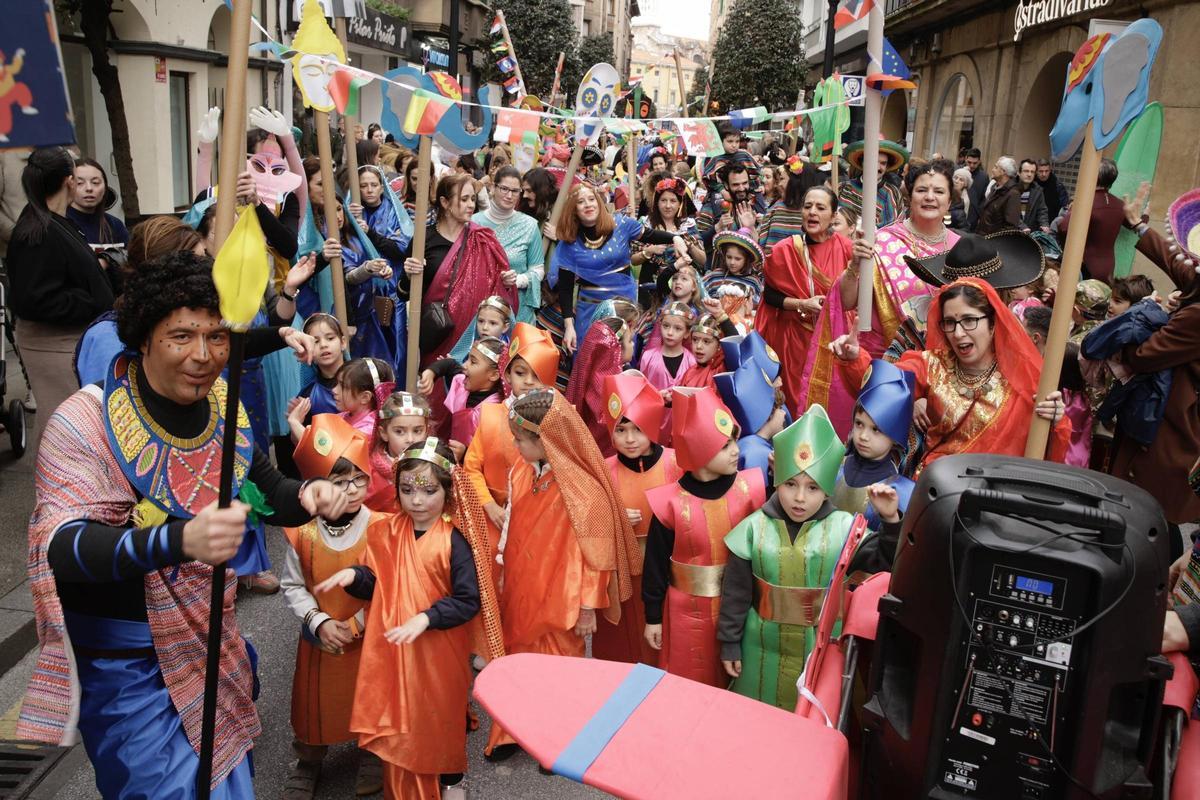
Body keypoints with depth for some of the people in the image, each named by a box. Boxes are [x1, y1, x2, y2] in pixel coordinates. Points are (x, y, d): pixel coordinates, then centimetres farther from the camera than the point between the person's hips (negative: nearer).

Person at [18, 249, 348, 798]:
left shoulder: (222, 408, -4)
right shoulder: (84, 422, -20)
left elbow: (262, 490, 9)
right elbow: (63, 548, -30)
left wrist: (306, 496, -14)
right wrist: (180, 540, -48)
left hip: (210, 645, 6)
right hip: (123, 663, -6)